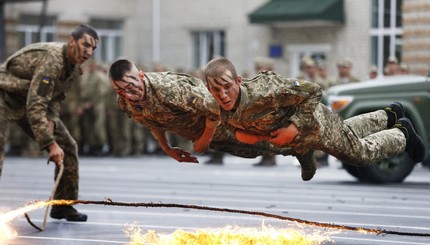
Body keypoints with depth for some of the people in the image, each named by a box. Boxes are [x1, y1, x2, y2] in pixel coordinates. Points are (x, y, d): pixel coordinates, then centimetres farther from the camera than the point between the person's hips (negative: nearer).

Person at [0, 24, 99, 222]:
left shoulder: (74, 66, -4)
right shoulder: (52, 59, -33)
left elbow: (55, 97, 6)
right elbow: (35, 107, -38)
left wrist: (51, 122, -14)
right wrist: (50, 144, -39)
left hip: (32, 100, 9)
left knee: (67, 147, 6)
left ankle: (63, 206, 16)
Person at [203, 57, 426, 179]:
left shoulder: (262, 92, -44)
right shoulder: (224, 113, -23)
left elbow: (313, 91, -36)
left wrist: (295, 126, -39)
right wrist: (240, 132, -19)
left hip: (314, 122, -7)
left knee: (363, 153, 18)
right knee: (350, 130, 35)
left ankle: (402, 132, 46)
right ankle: (390, 115, 59)